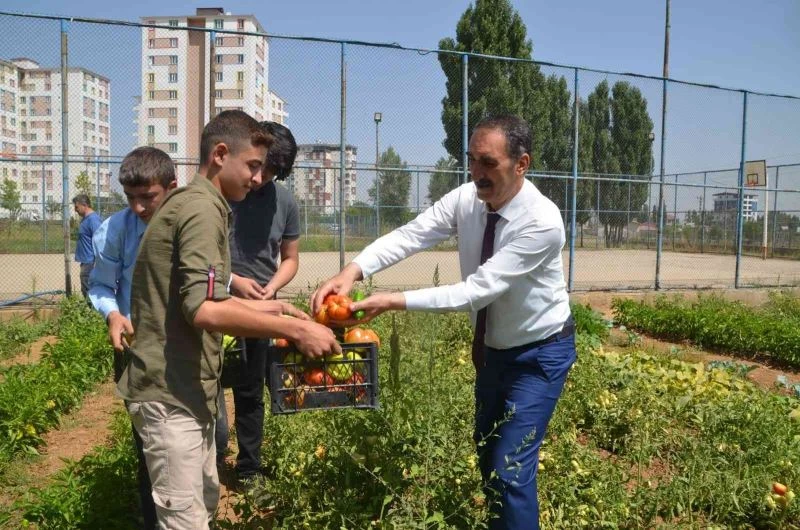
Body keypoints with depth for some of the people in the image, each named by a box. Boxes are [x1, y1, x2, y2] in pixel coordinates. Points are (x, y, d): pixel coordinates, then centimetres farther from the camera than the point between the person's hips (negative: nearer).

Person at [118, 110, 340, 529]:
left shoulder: (191, 202, 16)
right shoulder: (202, 208, -17)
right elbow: (204, 310, -29)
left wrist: (258, 306, 16)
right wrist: (296, 329, -26)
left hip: (183, 388, 10)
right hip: (171, 392, -10)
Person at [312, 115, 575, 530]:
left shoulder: (543, 222, -29)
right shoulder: (465, 200, -11)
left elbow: (479, 289, -33)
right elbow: (409, 235, -22)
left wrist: (396, 302, -37)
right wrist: (352, 271, -39)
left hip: (540, 353, -6)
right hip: (492, 348, 7)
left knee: (511, 468, -8)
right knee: (486, 456, 20)